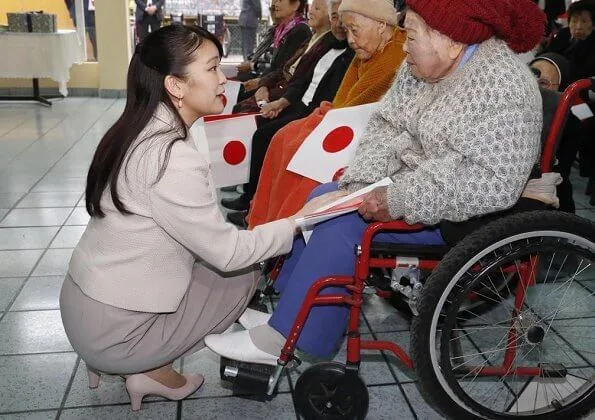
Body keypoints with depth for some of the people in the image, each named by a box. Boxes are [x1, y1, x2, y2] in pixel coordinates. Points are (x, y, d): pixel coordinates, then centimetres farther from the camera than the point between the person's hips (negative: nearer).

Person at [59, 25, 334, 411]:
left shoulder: (141, 132, 1)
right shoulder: (172, 157, -26)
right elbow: (227, 252, -20)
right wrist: (299, 221, -10)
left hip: (86, 305, 8)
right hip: (111, 331, -8)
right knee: (243, 277, 1)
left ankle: (125, 362, 13)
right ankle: (152, 371, 6)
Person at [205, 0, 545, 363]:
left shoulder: (501, 87, -24)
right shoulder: (425, 65, 1)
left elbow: (496, 183, -32)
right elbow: (387, 123, 2)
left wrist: (399, 202, -31)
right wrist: (362, 182, -14)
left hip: (461, 213, -9)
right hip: (412, 181, 9)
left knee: (343, 222, -20)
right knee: (325, 198, 2)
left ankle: (284, 336, -9)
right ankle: (291, 306, 10)